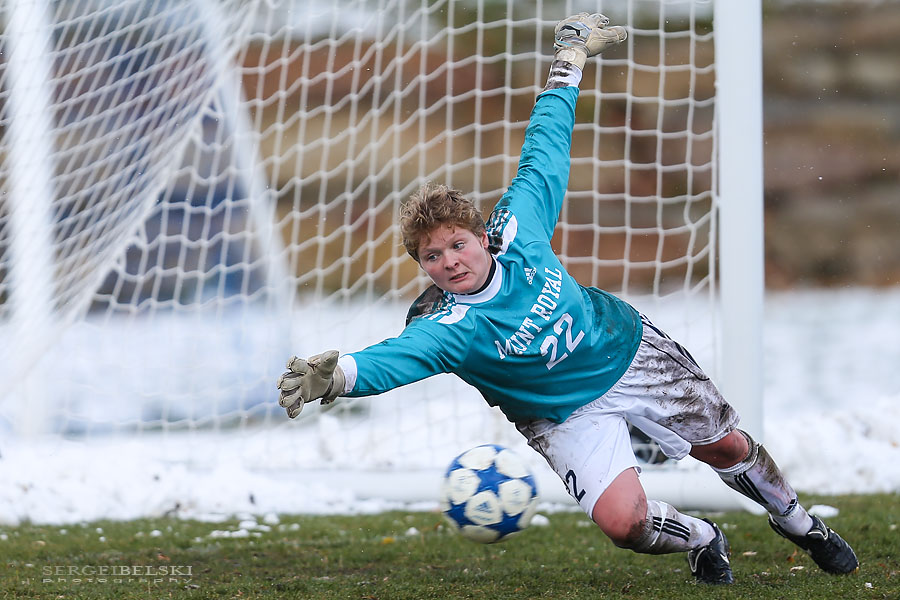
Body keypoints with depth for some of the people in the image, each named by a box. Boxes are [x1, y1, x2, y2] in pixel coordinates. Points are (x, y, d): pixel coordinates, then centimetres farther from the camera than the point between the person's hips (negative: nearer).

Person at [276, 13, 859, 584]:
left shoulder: (517, 227, -20)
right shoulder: (446, 326, -29)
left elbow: (544, 150, -7)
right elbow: (398, 357, -49)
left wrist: (570, 60, -1)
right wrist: (338, 374, -70)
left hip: (630, 347, 3)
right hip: (566, 410, -3)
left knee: (729, 448, 13)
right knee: (622, 520, -22)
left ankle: (799, 523, 44)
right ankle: (701, 540, 12)